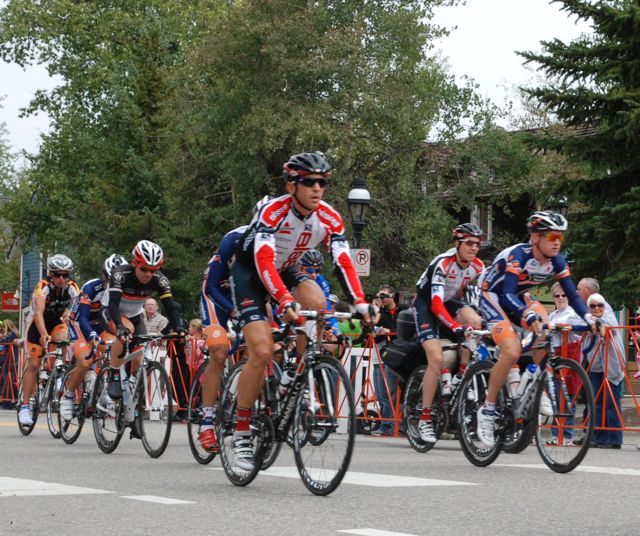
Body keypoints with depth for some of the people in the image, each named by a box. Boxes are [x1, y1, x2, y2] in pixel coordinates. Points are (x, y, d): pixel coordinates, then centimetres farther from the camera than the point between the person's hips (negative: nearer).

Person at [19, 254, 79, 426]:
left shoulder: (72, 288, -19)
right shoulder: (43, 287, -29)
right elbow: (39, 313, -41)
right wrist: (44, 335, -55)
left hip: (57, 323, 2)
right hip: (38, 326, -2)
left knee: (62, 340, -31)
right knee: (34, 365, -8)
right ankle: (25, 405, -1)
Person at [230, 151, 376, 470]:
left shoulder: (329, 218, -16)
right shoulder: (273, 211, -31)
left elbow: (343, 262, -21)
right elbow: (264, 261, -42)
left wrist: (361, 304, -36)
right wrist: (285, 301, -57)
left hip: (286, 271, 5)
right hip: (249, 273, -5)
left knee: (317, 303, -28)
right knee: (262, 352, -20)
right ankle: (241, 434, -7)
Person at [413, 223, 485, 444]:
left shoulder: (477, 266, -12)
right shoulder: (443, 263, -30)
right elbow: (436, 304, -38)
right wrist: (456, 327, -52)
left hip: (451, 301, 5)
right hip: (425, 304, -5)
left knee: (476, 323, -28)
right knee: (437, 360, -20)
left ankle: (462, 376, -11)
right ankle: (425, 419, -10)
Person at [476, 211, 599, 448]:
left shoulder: (557, 261, -12)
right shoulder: (517, 255, -31)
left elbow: (572, 295, -11)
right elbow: (507, 295, -41)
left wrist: (590, 320, -28)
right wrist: (528, 315, -59)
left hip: (518, 298, 6)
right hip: (493, 297, -6)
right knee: (512, 352, -26)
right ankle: (487, 410, -13)